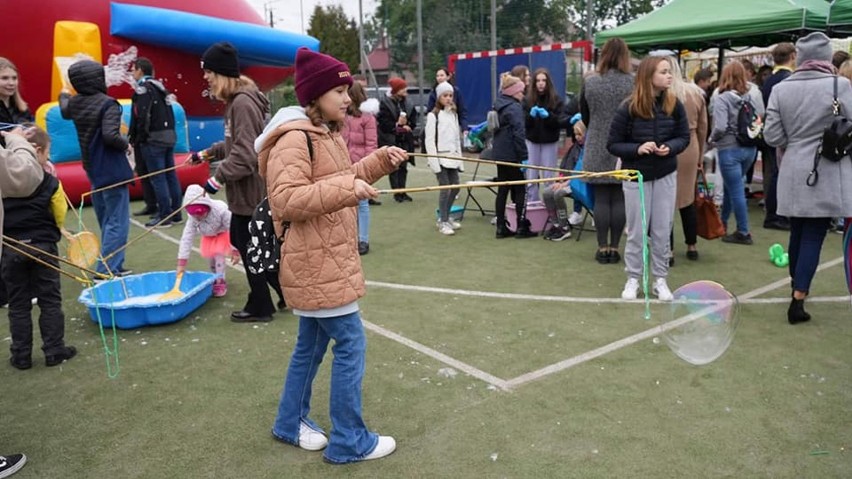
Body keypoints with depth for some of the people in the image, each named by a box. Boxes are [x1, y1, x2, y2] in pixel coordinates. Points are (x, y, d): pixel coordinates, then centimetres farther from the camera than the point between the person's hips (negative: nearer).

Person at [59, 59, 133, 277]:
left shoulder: (74, 103, 7)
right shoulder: (108, 104, -17)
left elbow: (65, 111, 31)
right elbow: (110, 135, -30)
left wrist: (64, 95, 52)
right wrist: (125, 144, -9)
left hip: (93, 170, 8)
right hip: (112, 170, -8)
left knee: (106, 222, 18)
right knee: (117, 223, -4)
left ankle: (113, 266, 26)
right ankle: (107, 270, -6)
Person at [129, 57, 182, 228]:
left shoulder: (143, 88, -9)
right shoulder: (160, 87, 17)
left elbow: (142, 117, -16)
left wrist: (138, 138, -9)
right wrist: (170, 131, 15)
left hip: (153, 138, -8)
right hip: (169, 135, 8)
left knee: (157, 178, -5)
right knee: (170, 175, 9)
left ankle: (164, 216, -3)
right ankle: (176, 213, 14)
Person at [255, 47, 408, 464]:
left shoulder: (328, 134, 13)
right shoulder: (294, 139, -18)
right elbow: (286, 200, -27)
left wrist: (380, 161, 9)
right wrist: (346, 189, -31)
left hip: (327, 260, 10)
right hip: (315, 263, -10)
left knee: (312, 342, 19)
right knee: (350, 343, -5)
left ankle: (291, 422, 36)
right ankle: (349, 442, 10)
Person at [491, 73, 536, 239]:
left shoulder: (499, 105, 12)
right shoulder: (514, 107, -15)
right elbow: (518, 133, -20)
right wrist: (524, 156, -17)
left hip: (499, 153, 8)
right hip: (511, 155, -8)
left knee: (502, 189, 10)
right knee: (520, 189, 2)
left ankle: (501, 227, 13)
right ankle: (521, 227, 5)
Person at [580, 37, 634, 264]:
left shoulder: (589, 82, -1)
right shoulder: (631, 82, -7)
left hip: (597, 148, 1)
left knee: (601, 198, 5)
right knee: (619, 199, 4)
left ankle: (603, 247, 8)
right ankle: (614, 247, 9)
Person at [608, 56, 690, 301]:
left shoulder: (674, 104, -5)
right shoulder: (628, 108, -13)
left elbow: (684, 137, 4)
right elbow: (613, 144, -7)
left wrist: (670, 147, -17)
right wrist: (637, 148, -23)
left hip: (666, 175, 2)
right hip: (636, 176, -2)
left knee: (662, 231, 7)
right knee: (637, 232, 6)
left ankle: (660, 280, 21)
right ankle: (633, 279, 21)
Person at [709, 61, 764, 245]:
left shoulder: (722, 99, -13)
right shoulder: (750, 97, 2)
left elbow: (720, 127, -22)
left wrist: (712, 138, -3)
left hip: (729, 149, -6)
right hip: (750, 148, 6)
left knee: (736, 191, 2)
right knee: (730, 186, 22)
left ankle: (743, 233, 9)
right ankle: (722, 222, 37)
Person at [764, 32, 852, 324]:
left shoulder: (780, 89, -1)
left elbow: (772, 136, -2)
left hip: (793, 174, 3)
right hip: (827, 174, -3)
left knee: (798, 233, 17)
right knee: (813, 237, 0)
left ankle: (798, 287, 35)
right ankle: (798, 300, -3)